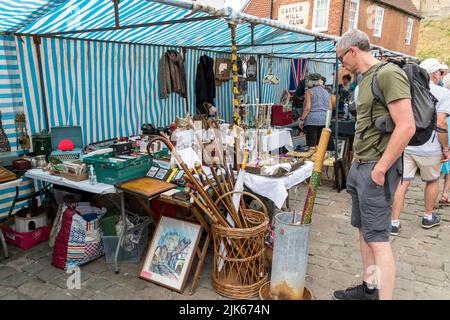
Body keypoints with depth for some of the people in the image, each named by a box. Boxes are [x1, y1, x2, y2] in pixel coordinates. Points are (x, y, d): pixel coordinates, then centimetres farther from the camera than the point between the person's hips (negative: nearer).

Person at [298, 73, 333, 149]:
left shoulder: (309, 91, 0)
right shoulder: (326, 92, 16)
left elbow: (307, 107, -9)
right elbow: (330, 108, 14)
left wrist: (302, 119, -4)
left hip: (312, 121, -5)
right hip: (324, 121, 6)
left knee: (312, 145, -6)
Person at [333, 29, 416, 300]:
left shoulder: (388, 74, -14)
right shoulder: (366, 79, 15)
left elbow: (407, 127, -21)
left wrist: (380, 169, -19)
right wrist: (358, 159, 17)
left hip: (377, 168, -10)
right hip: (360, 166, 10)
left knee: (378, 238, -6)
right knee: (364, 229, 16)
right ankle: (369, 289, 30)